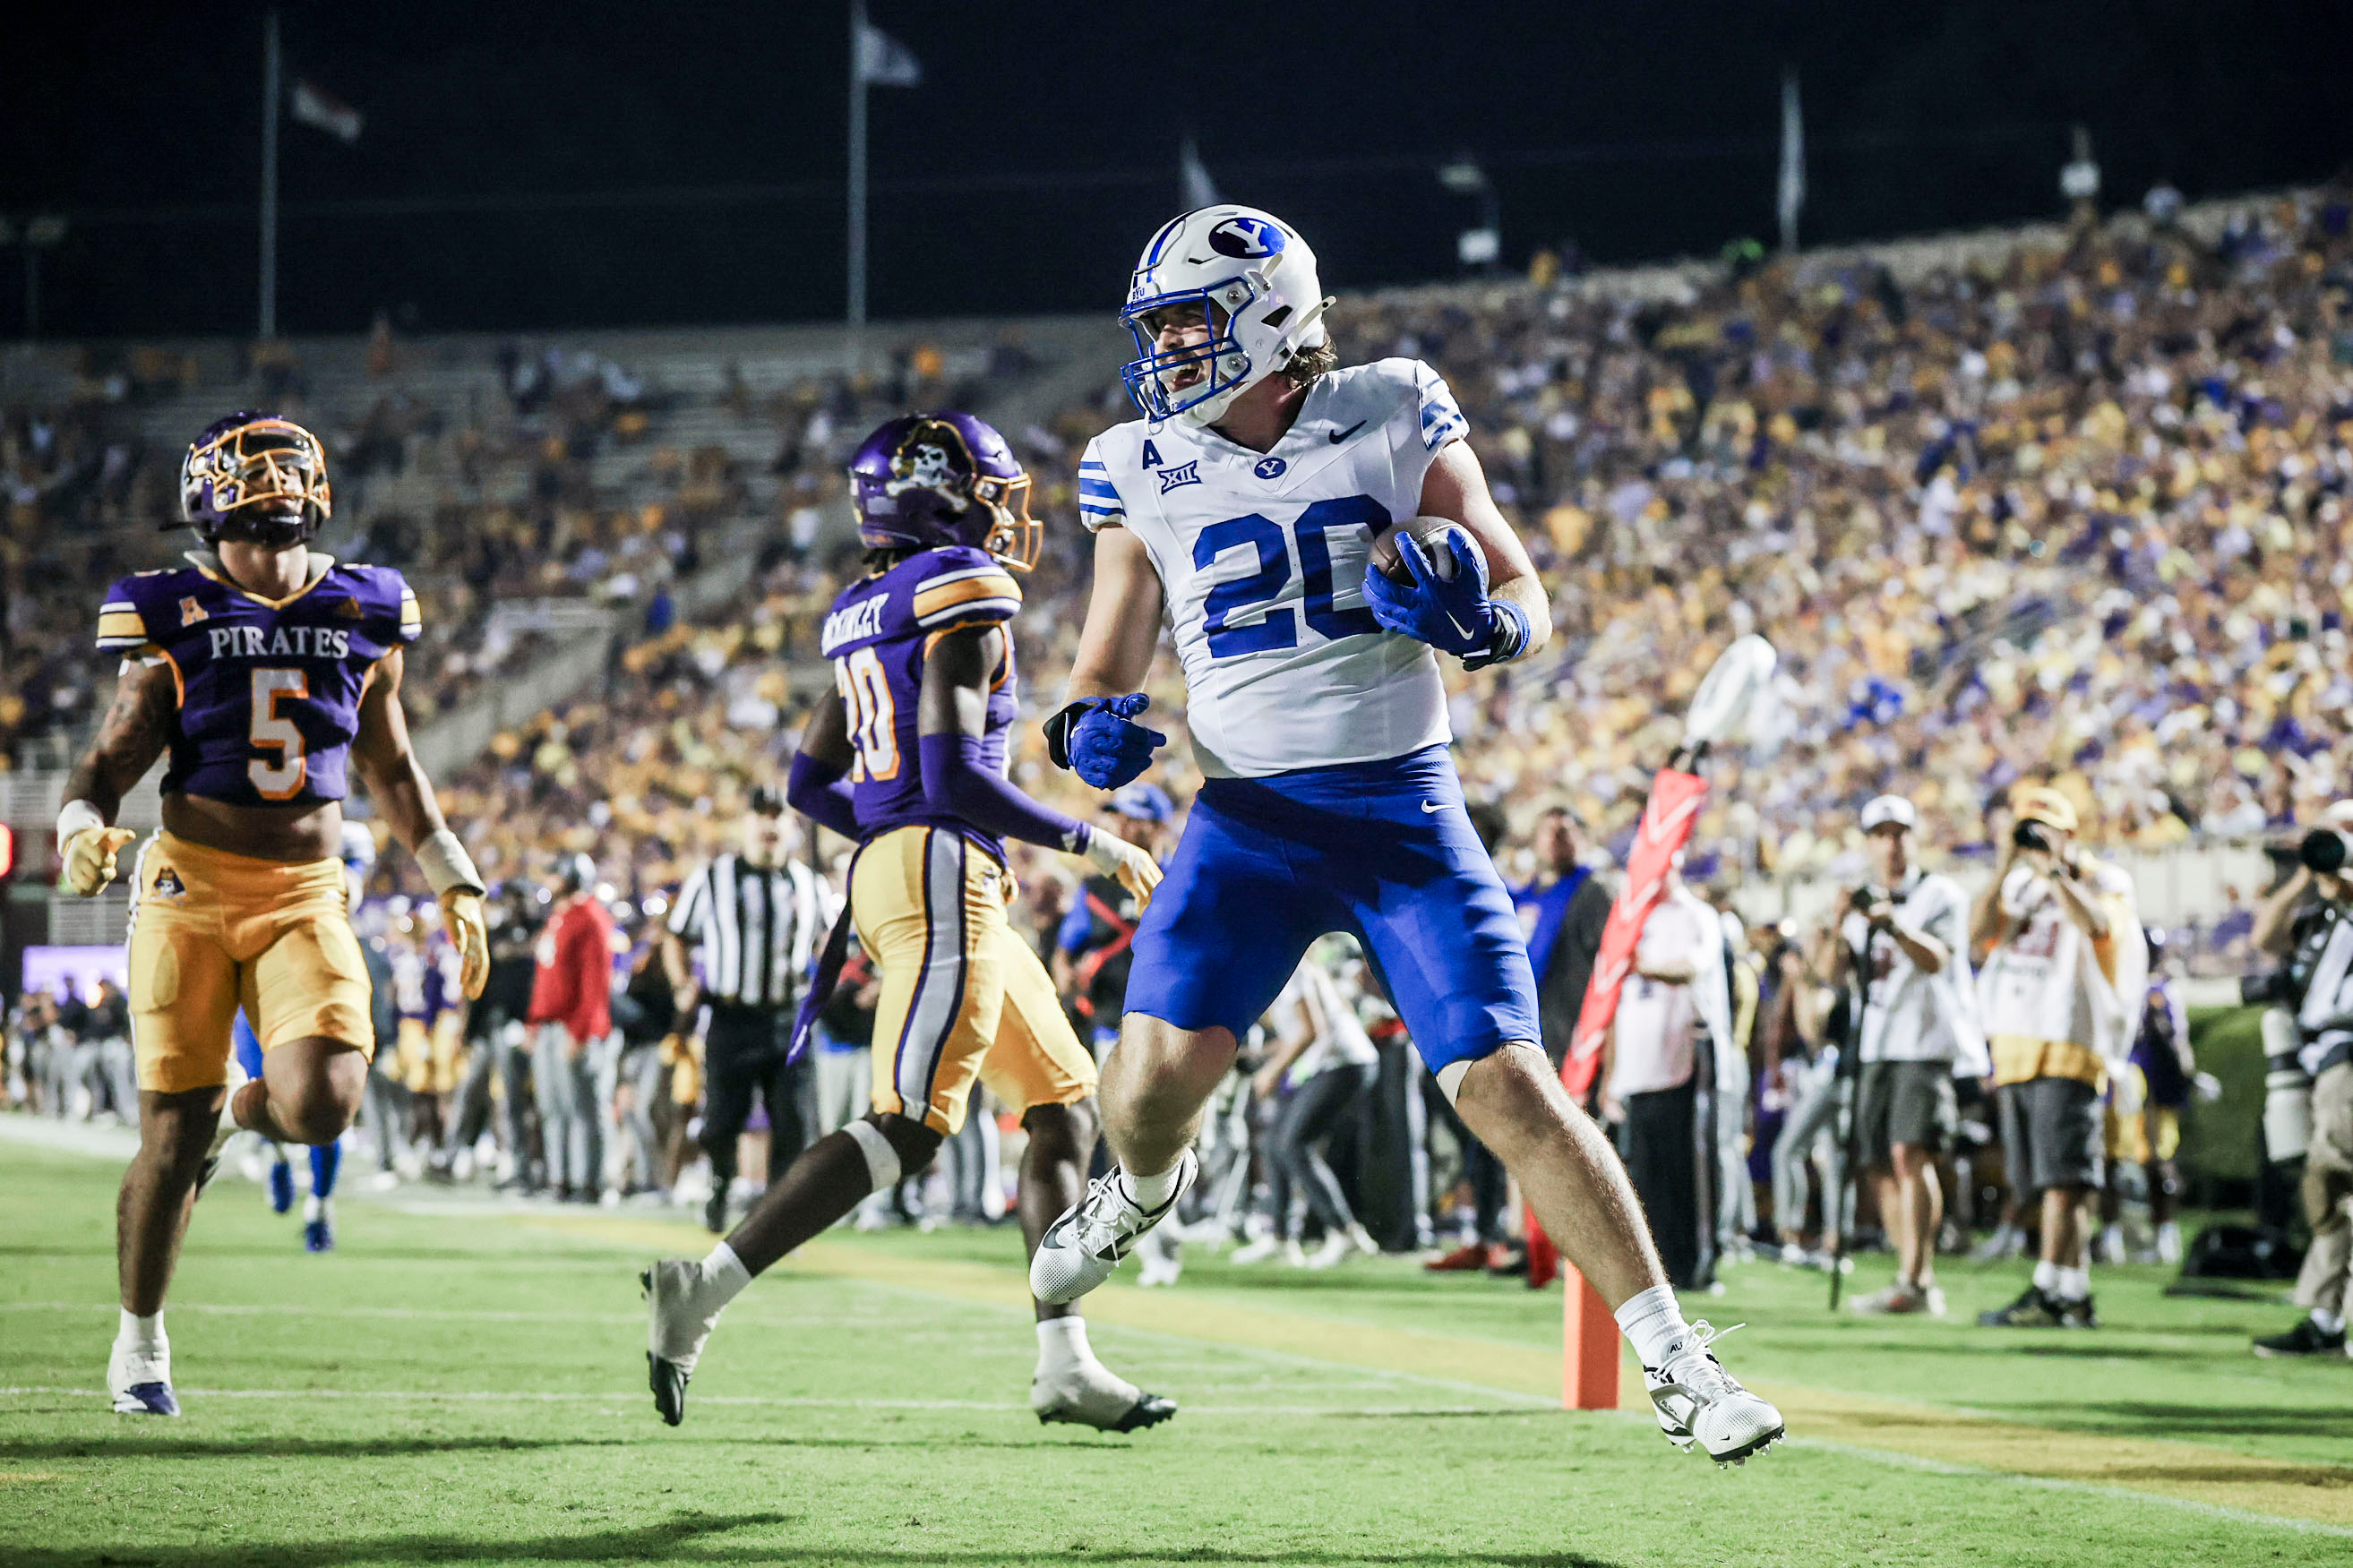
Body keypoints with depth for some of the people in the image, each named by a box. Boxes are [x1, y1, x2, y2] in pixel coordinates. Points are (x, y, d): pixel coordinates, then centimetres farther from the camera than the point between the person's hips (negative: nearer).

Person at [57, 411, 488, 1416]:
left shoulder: (363, 617, 7)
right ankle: (139, 1334, 22)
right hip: (192, 886, -2)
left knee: (321, 1106, -20)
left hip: (307, 895, 2)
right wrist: (82, 831, -20)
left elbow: (391, 770, 19)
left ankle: (244, 1107, 19)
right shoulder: (175, 618, -1)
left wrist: (454, 884, 17)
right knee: (172, 1137, -1)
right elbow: (111, 761, 1)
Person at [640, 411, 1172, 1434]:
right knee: (908, 1127, -15)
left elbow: (809, 784, 20)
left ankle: (1064, 1363, 6)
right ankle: (705, 1291, -19)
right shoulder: (962, 599, -9)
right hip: (945, 875, -10)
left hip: (886, 863, 10)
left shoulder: (866, 618, 18)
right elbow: (956, 777, -18)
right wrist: (1094, 843, -9)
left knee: (1065, 1108, 12)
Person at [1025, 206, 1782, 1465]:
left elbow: (1526, 600, 6)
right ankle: (1143, 1187, 24)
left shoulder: (1393, 418, 0)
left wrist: (1476, 617, -18)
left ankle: (1674, 1361, -2)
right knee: (1158, 1068, -15)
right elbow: (1106, 667, 14)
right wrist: (1090, 730, -9)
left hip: (1402, 804, -2)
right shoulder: (1141, 468, 6)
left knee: (1505, 1085, -10)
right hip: (1247, 814, 2)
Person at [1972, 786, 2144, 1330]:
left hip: (2067, 1045, -7)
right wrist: (2005, 869, -3)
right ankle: (2077, 1296, 8)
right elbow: (1983, 933, 3)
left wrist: (2052, 870, -15)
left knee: (2062, 1177, -13)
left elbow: (2097, 925, -19)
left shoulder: (2101, 881, 3)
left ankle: (2047, 1294, -20)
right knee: (2049, 1182, 6)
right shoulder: (2020, 887, 19)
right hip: (2015, 1047, 7)